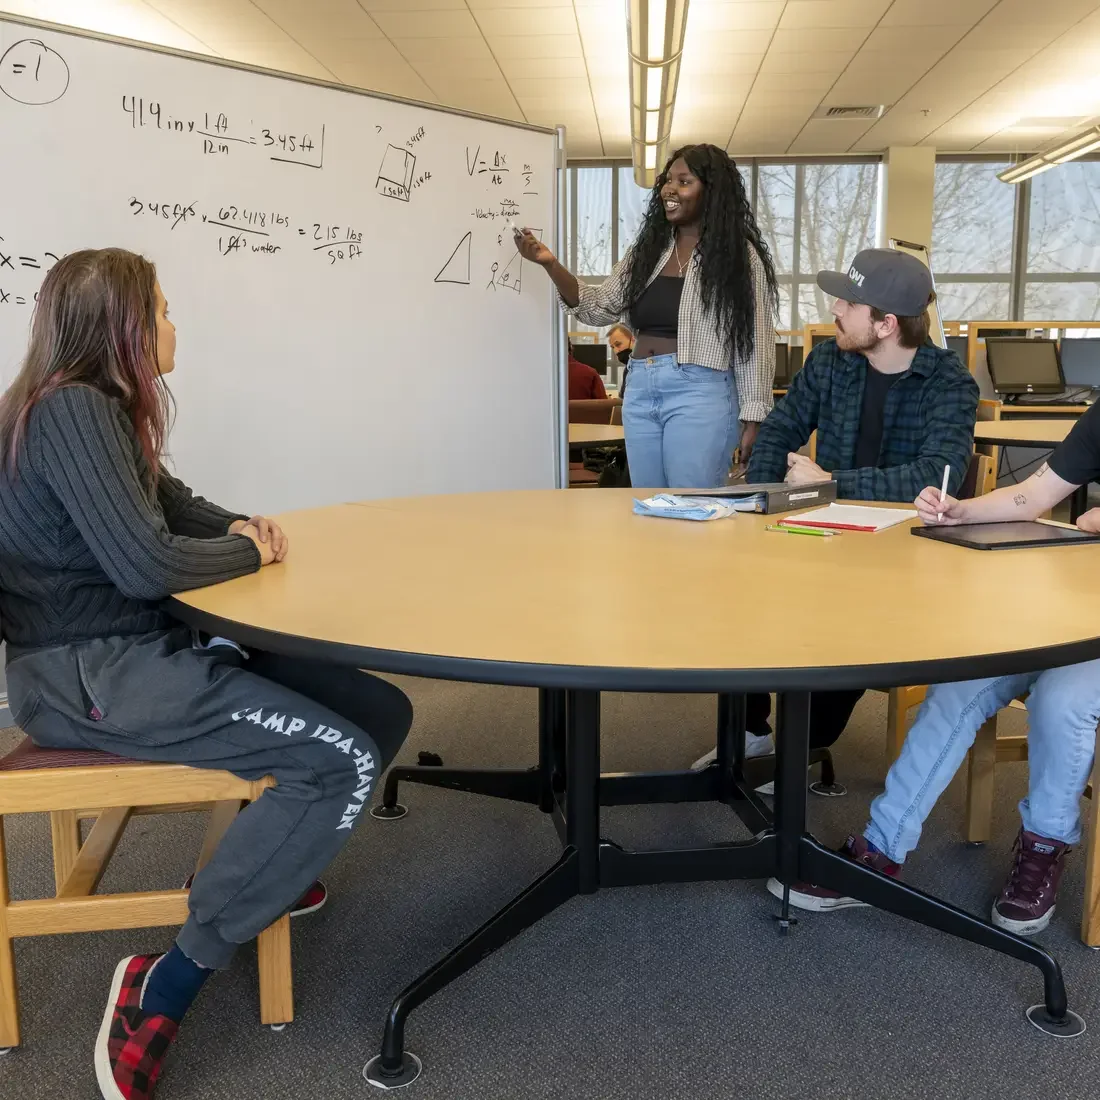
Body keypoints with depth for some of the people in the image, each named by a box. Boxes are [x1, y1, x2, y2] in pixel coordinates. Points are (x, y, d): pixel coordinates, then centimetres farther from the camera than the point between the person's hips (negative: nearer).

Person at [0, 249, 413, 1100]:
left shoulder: (103, 408, 15)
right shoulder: (71, 409, -16)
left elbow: (176, 505, 24)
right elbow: (145, 563, -25)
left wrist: (243, 527, 2)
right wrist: (250, 553, -7)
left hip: (135, 650, 9)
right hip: (84, 674, -9)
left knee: (381, 712, 0)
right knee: (343, 763, -23)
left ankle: (258, 869, 22)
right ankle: (163, 986, -13)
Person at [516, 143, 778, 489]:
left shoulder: (739, 255, -2)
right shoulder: (647, 248, 13)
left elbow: (755, 342, -4)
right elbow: (599, 308, 11)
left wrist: (753, 419, -10)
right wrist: (550, 264, -2)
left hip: (700, 394, -5)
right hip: (639, 392, 6)